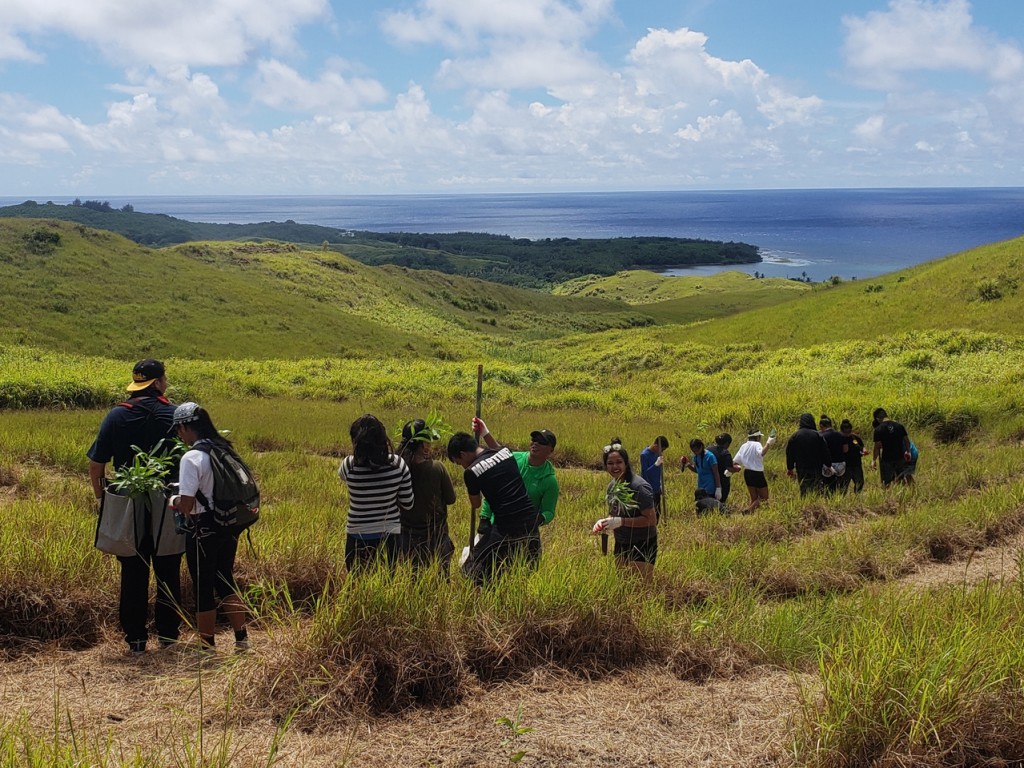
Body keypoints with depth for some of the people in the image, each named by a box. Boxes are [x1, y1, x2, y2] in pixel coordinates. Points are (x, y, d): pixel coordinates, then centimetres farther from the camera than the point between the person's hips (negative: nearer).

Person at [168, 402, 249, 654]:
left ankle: (207, 647, 18)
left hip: (204, 529, -7)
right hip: (228, 526, 7)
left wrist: (173, 500, 0)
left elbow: (186, 505, -22)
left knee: (203, 588, 7)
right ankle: (242, 638, 21)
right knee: (225, 581, 20)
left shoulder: (192, 458, -19)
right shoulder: (225, 450, 4)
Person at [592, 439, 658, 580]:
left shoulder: (639, 487, -21)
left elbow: (651, 520, -23)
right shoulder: (612, 485, 3)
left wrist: (620, 521, -27)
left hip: (642, 546, -8)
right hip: (621, 544, 8)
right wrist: (604, 521, -5)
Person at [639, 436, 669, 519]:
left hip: (657, 489, 8)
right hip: (649, 491, -8)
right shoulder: (644, 455, -17)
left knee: (657, 512, 12)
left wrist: (661, 485, 14)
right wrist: (656, 464, -31)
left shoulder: (657, 453, 6)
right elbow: (644, 473, -20)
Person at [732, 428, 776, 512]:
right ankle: (749, 510, -16)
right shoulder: (756, 444, -12)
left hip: (747, 473, 7)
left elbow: (736, 461, 8)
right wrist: (768, 443, -33)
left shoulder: (744, 446, 8)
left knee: (754, 498, 16)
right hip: (757, 473, -7)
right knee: (764, 497, 2)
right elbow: (762, 453, -34)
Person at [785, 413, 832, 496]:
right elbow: (825, 452, -3)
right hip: (816, 470, -2)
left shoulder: (794, 436, 0)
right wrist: (828, 466, 9)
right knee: (817, 493, 0)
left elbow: (789, 454, 5)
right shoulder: (817, 436, -6)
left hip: (801, 470, 2)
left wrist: (790, 468, 15)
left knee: (804, 492, 7)